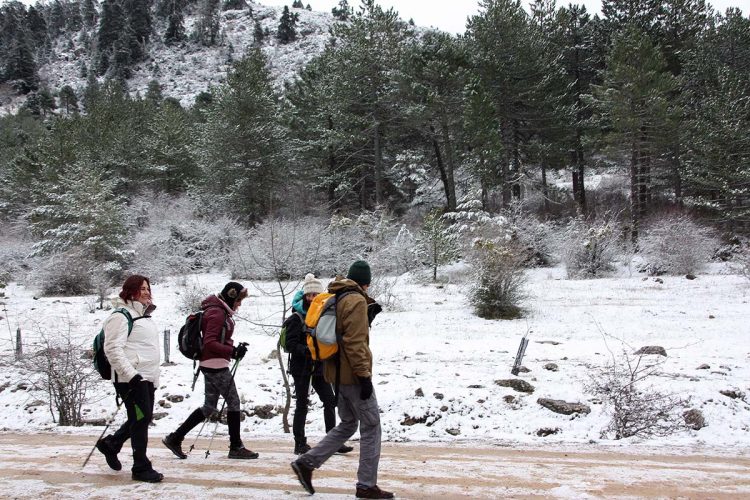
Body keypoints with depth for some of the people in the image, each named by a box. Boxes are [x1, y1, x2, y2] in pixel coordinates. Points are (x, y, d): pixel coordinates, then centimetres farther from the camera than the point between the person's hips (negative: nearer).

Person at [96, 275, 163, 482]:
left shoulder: (144, 315, 19)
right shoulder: (121, 316, -10)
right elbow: (113, 349, -18)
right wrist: (131, 374, -23)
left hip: (147, 377, 9)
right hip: (131, 378, -9)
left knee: (143, 418, 14)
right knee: (141, 418, -6)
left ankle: (110, 444, 34)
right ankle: (141, 468, 4)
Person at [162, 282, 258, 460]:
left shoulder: (221, 311, 15)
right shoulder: (217, 313, -16)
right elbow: (210, 342, -21)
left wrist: (233, 347, 7)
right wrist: (233, 351, -23)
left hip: (211, 365, 10)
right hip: (216, 365, -10)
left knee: (209, 406, 12)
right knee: (234, 402, -3)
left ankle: (175, 438, 14)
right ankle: (236, 447, 5)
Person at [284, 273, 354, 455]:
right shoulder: (296, 318, -9)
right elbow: (290, 344, -16)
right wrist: (306, 350, -30)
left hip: (319, 367, 5)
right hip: (301, 367, -5)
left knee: (330, 401, 2)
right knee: (302, 405, 1)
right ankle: (300, 444, 10)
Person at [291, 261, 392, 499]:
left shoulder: (335, 298, 15)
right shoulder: (356, 300, -13)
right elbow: (355, 342, -21)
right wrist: (364, 375, -21)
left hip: (338, 373, 9)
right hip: (353, 374, -9)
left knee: (347, 425, 18)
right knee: (371, 428, 0)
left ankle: (306, 462, 11)